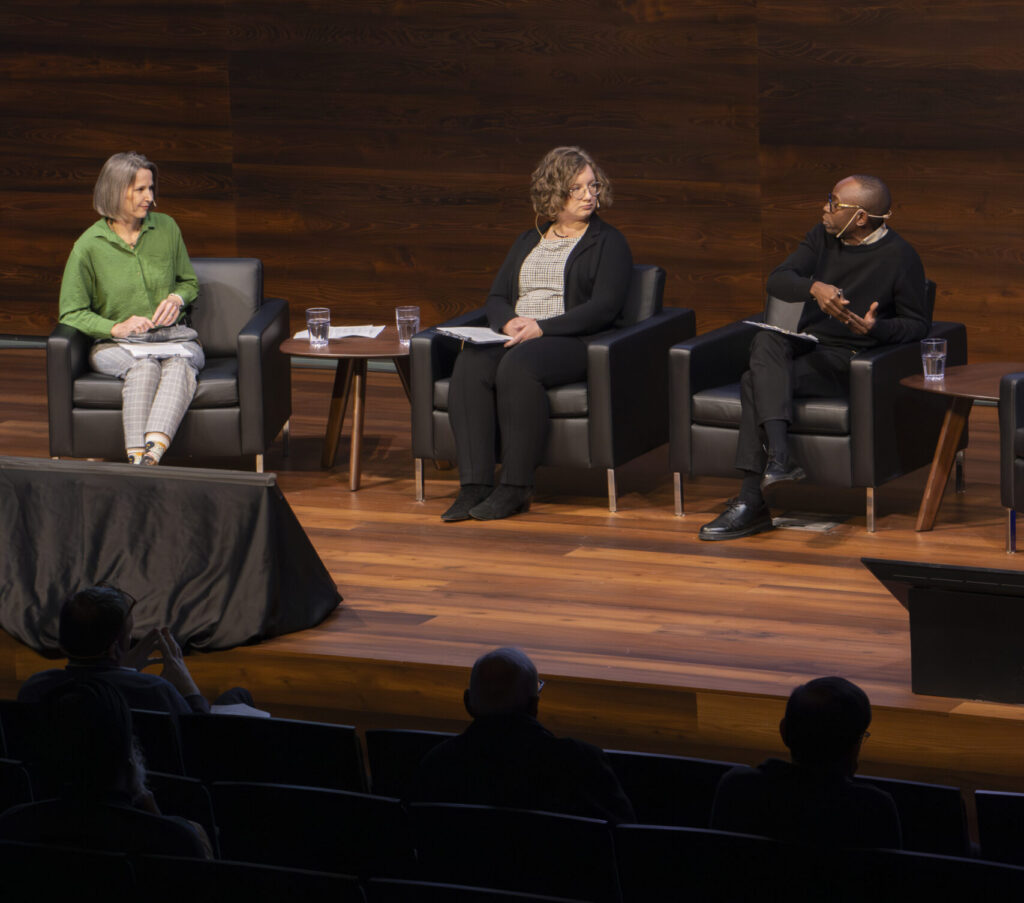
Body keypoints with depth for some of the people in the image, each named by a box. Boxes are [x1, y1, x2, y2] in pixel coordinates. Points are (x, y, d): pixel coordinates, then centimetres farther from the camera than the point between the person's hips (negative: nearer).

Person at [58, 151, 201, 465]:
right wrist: (116, 328, -16)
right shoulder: (89, 246, -1)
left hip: (172, 337, 2)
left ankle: (152, 455, -59)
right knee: (144, 366, -38)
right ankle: (137, 458, -55)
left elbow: (190, 283, 22)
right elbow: (71, 313, 0)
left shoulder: (166, 228, 9)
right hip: (115, 344, -2)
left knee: (180, 365, -36)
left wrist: (177, 299, -2)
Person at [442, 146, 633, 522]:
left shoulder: (608, 242, 7)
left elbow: (603, 307, -6)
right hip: (516, 337, 5)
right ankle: (474, 485, -34)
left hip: (573, 342, -5)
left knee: (518, 365, -37)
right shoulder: (528, 241, 24)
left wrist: (541, 328, -16)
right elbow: (496, 296, 20)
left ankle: (516, 487, -33)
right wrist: (509, 322, -6)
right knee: (470, 365, -29)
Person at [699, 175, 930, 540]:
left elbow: (919, 323, -3)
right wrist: (815, 287, -23)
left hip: (850, 359, -6)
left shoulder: (899, 257, -7)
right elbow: (777, 280, -1)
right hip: (809, 345, 6)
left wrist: (877, 328, -23)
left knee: (755, 382, -27)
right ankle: (780, 458, -41)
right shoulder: (823, 237, 9)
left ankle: (752, 500, -27)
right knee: (766, 341, -30)